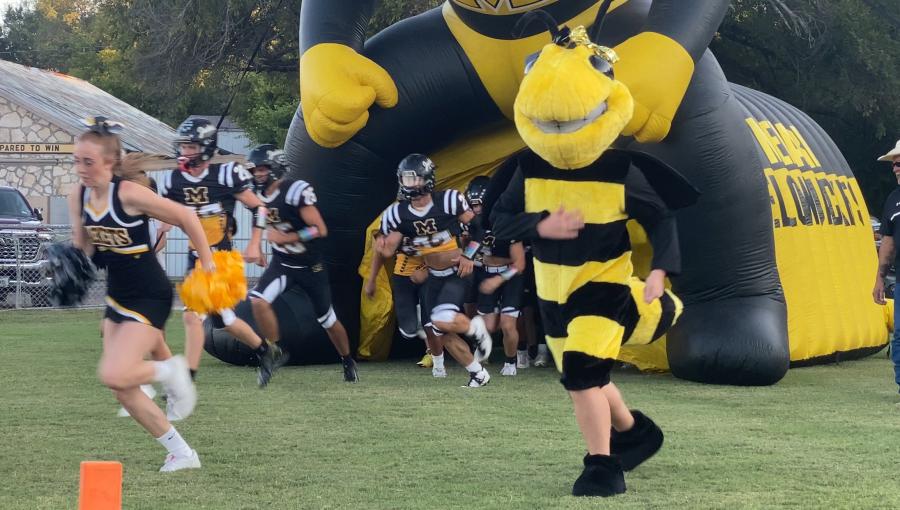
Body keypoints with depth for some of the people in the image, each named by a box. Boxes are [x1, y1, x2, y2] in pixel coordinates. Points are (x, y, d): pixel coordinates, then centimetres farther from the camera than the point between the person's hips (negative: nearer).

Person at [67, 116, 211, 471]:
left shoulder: (129, 195, -21)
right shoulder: (78, 196, -2)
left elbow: (187, 219, -13)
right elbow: (83, 246, 11)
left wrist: (207, 264, -4)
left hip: (150, 297, -8)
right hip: (117, 296, 8)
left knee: (114, 375, -22)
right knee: (122, 389, 6)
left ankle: (169, 372, 8)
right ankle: (181, 454, 19)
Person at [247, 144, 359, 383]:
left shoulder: (296, 191, -24)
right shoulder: (260, 194, -2)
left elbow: (320, 230, -25)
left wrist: (285, 238, -27)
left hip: (310, 266, -5)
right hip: (282, 264, 5)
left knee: (328, 320, 9)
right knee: (258, 300, -22)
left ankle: (347, 361, 34)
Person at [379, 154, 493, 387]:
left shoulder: (449, 201, -18)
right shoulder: (397, 213, -7)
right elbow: (388, 251, -3)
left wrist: (469, 256, -13)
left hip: (458, 273, -5)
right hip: (434, 277, 5)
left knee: (442, 320, -25)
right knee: (443, 333, 4)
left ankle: (476, 328, 6)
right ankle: (478, 373, 20)